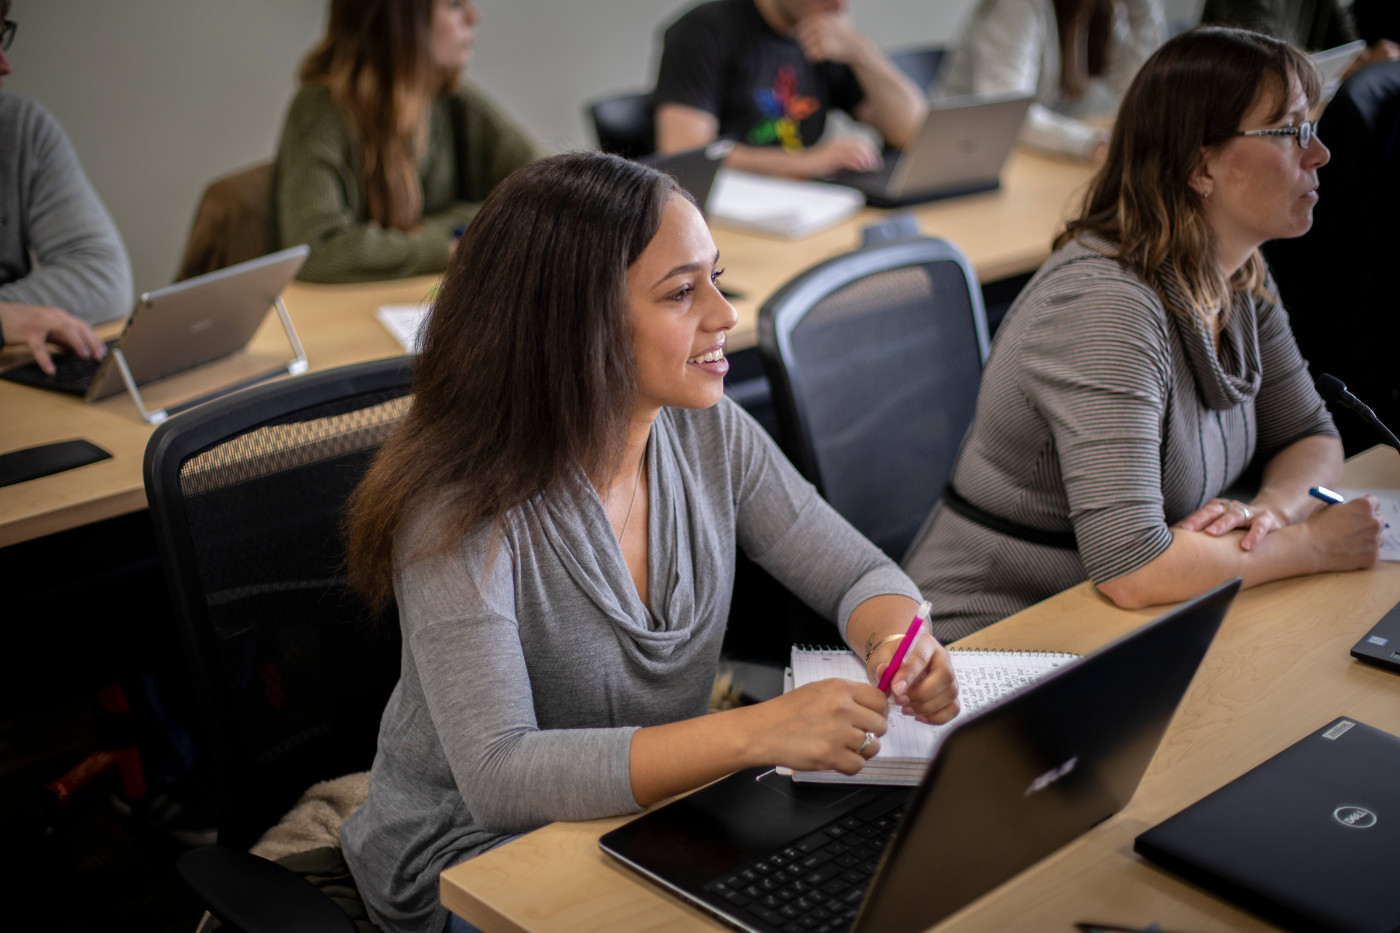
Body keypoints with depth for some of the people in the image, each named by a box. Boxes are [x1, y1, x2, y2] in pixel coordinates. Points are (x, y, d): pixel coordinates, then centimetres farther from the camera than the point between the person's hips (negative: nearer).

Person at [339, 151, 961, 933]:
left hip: (662, 814, 6)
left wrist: (901, 644, -23)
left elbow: (859, 574, 1)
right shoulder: (463, 511, -25)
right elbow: (498, 776, -32)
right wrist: (754, 733, -40)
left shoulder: (709, 433, -6)